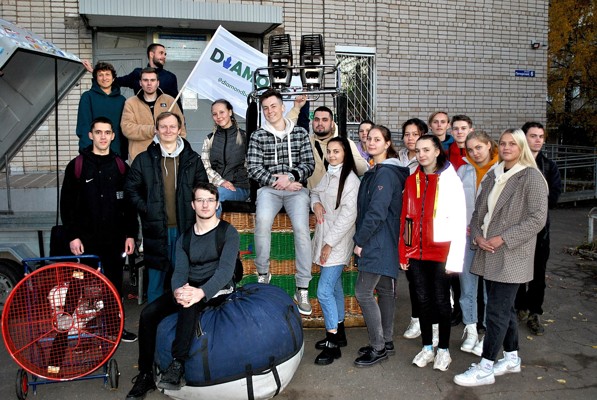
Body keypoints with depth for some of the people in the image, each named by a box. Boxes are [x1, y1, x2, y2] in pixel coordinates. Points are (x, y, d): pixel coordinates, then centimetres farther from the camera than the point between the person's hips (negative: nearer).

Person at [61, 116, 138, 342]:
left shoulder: (121, 167, 8)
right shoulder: (77, 166, 1)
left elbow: (129, 204, 9)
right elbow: (67, 204, 0)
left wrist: (131, 234, 3)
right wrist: (72, 235, -7)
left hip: (115, 239, 2)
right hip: (87, 239, -2)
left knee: (115, 283, 9)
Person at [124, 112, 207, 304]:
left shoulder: (192, 159, 6)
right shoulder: (144, 160, 4)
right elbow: (131, 189, 8)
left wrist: (192, 212, 2)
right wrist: (145, 209, -2)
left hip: (185, 228, 1)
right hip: (156, 229, 0)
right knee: (156, 279, 7)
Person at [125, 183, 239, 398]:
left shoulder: (229, 233, -3)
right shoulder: (184, 239, 12)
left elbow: (226, 269, -17)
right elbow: (180, 272, -2)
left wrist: (201, 292, -36)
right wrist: (178, 290, -28)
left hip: (217, 289, -5)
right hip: (189, 288, 5)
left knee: (189, 304, -37)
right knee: (148, 313, -17)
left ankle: (178, 364, -29)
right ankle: (145, 375, -5)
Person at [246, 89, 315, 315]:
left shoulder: (300, 133, 12)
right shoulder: (258, 136, 11)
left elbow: (309, 164, 7)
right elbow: (253, 168, 3)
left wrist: (290, 177, -10)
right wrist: (276, 181, -9)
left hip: (296, 188, 0)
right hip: (269, 188, 0)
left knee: (302, 228, -25)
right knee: (262, 220, -32)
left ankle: (302, 289, -18)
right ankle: (263, 274, -12)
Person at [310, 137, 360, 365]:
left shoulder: (350, 179, -14)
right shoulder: (328, 175, 10)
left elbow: (348, 214, -18)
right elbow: (315, 192, 26)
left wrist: (330, 243, -17)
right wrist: (316, 203, 1)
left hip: (337, 244, -8)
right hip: (325, 240, 8)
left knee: (324, 291, -11)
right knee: (335, 287, 17)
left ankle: (332, 344, -1)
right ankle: (338, 333, 31)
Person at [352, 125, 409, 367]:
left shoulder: (385, 173, -17)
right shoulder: (375, 172, 14)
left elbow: (376, 212, -22)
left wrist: (360, 240, -15)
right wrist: (362, 239, 11)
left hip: (379, 243, -10)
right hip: (380, 244, 10)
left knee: (363, 292, -7)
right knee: (384, 290, 15)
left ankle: (378, 348, 3)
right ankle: (386, 342, 26)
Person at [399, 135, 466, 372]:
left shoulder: (450, 180, -8)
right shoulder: (412, 181, 7)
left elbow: (459, 221, -11)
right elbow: (405, 218, 8)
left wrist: (455, 258, -15)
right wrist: (403, 253, 5)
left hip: (440, 252, -4)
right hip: (416, 252, 4)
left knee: (441, 301, 7)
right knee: (423, 300, 13)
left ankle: (443, 350, 24)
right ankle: (427, 348, 27)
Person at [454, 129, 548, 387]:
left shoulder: (531, 178, -8)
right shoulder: (493, 175, 11)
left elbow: (537, 219, -14)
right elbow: (479, 210, 13)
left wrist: (503, 239, -16)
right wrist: (477, 235, -4)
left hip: (511, 257, -6)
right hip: (488, 254, 7)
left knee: (497, 310, -3)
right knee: (504, 307, 16)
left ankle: (485, 368, 5)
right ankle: (512, 358, 31)